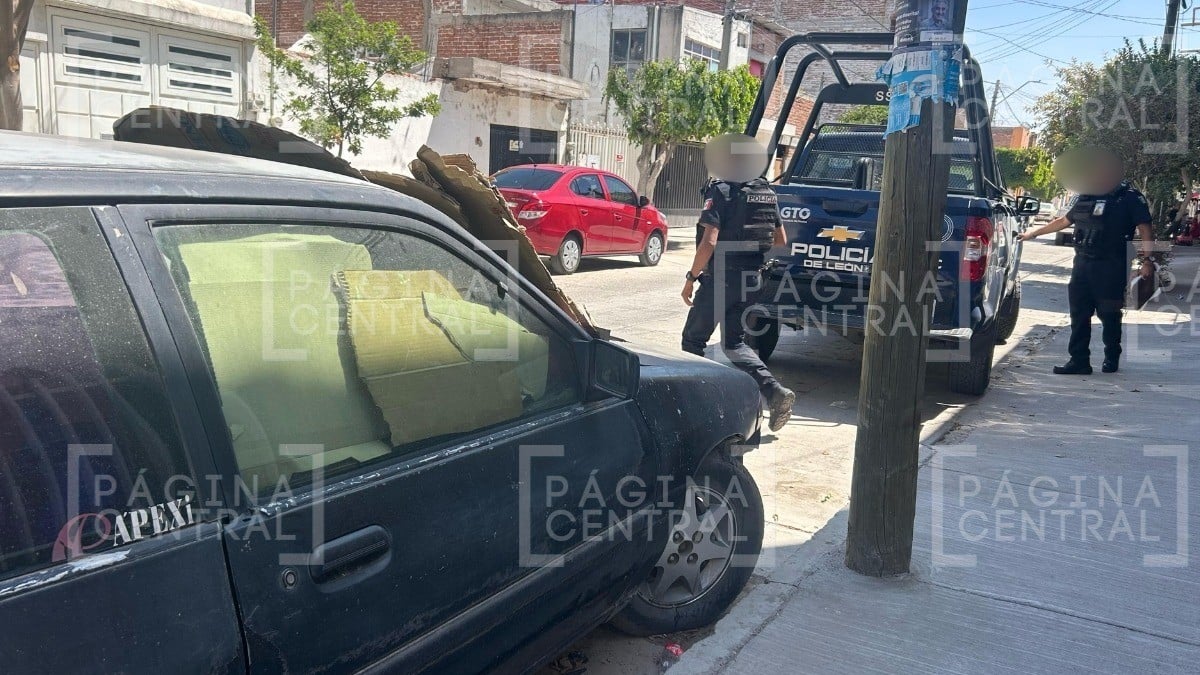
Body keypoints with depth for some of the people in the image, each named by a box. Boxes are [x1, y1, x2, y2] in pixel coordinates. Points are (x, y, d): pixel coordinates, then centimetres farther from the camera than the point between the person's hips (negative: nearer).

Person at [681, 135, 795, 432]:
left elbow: (709, 242, -21)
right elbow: (780, 241, 13)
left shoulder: (721, 192, -13)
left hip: (721, 279, -7)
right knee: (734, 342, 15)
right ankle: (774, 392, -1)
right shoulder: (767, 193, 8)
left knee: (693, 339, 10)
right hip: (751, 279, 7)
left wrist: (691, 278, -13)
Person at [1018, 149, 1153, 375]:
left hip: (1111, 268, -6)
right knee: (1079, 314, 3)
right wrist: (1033, 232, 32)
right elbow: (1064, 220, 29)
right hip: (1082, 263, 6)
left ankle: (1112, 358, 20)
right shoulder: (1085, 197, 15)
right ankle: (1079, 360, 6)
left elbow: (1145, 230, -7)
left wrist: (1146, 259, -17)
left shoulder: (1130, 198, -3)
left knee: (1109, 315, 2)